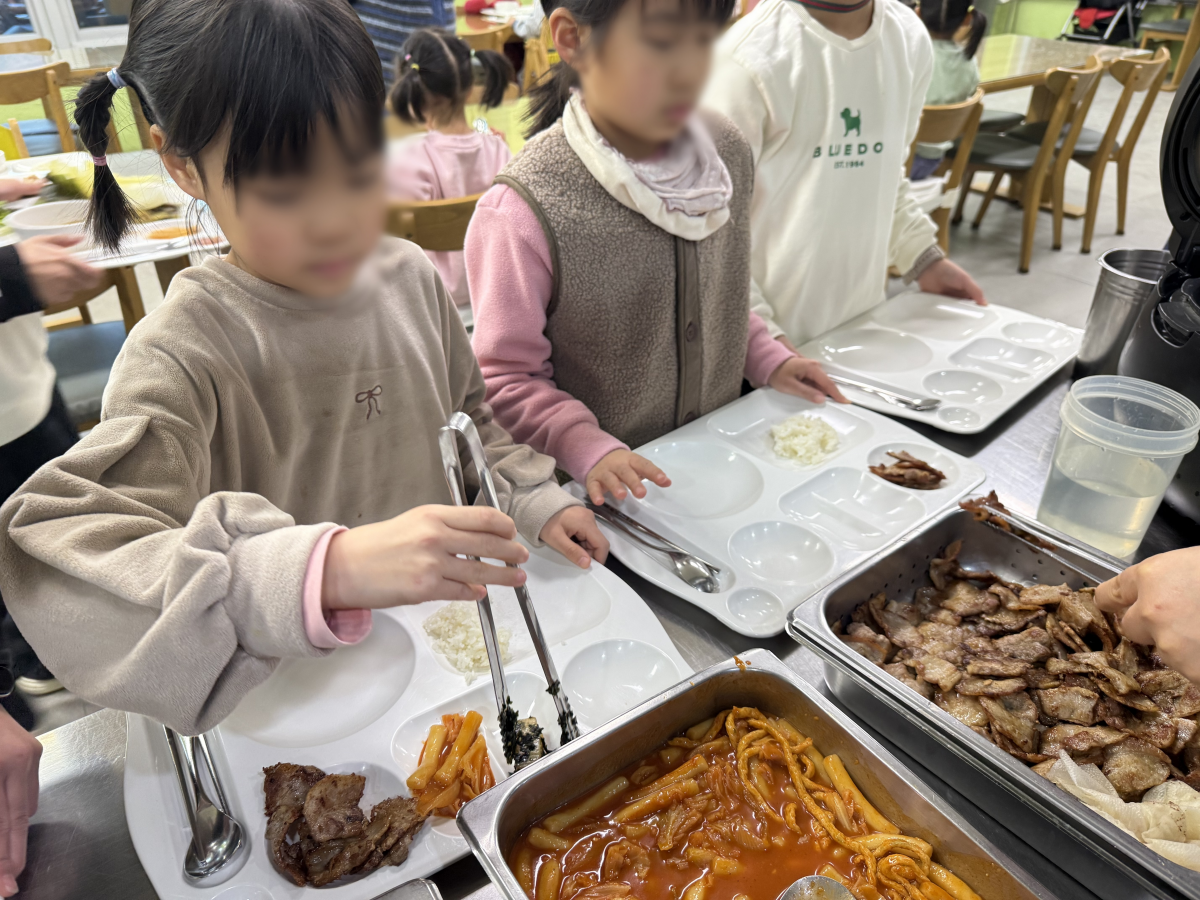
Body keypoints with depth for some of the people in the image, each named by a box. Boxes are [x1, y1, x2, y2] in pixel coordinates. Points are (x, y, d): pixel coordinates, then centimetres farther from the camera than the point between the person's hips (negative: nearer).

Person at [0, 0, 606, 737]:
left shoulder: (411, 279, -2)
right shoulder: (183, 353, -18)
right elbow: (64, 559, -30)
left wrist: (536, 502, -1)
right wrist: (328, 570, -43)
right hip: (308, 700, -3)